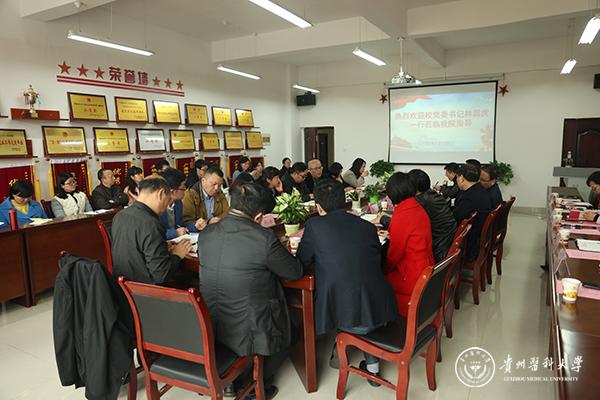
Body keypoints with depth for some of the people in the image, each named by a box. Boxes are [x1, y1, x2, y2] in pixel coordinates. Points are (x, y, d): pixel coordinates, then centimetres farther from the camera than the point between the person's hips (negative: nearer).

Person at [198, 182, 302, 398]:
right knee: (286, 332, 25)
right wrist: (279, 253, 10)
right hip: (246, 333, -6)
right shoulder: (265, 238, -22)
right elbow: (296, 272, -9)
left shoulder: (205, 234, -5)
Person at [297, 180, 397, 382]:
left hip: (343, 316, -2)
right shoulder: (368, 227, 7)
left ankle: (339, 352, 33)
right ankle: (372, 363, 34)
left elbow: (302, 262, 8)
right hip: (379, 312, 3)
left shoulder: (315, 225, -3)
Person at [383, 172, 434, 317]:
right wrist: (391, 235, 24)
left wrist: (383, 270, 3)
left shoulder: (401, 217, -22)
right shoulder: (419, 208, 4)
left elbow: (394, 254, -13)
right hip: (426, 269, 9)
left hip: (413, 278, -9)